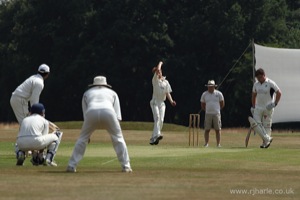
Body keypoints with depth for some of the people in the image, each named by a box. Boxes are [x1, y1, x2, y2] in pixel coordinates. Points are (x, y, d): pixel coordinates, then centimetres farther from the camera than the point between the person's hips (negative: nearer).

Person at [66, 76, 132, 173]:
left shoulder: (87, 93, 37)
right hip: (108, 112, -1)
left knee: (82, 138, 17)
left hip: (91, 113, 1)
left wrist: (88, 133, 28)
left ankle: (71, 166, 10)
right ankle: (126, 166, 8)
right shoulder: (112, 93, 35)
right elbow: (117, 114, 22)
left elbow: (85, 114, 28)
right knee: (118, 138, 15)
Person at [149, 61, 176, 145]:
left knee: (161, 120, -3)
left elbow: (167, 93, 8)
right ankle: (157, 135, -37)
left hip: (162, 103, 4)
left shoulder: (166, 82, 12)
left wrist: (171, 101, -7)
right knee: (157, 118, -22)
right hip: (155, 102, -4)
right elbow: (157, 69, -14)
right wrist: (160, 63, 5)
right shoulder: (155, 80, -1)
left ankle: (153, 139, 1)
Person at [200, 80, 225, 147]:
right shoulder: (204, 94, 6)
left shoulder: (218, 94, 2)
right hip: (208, 114, 1)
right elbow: (202, 105, 15)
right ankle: (206, 143, 1)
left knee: (218, 129, -2)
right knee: (207, 129, -3)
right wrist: (207, 110, 8)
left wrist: (217, 110, 9)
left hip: (216, 114, -1)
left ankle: (218, 144, 0)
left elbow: (222, 104, 11)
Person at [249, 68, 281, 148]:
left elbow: (279, 93, -7)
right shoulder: (256, 84, 8)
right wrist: (253, 107, 17)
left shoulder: (270, 83, -9)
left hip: (268, 108, -5)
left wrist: (275, 103, -15)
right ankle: (267, 138, -9)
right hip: (258, 108, 5)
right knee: (255, 123, -8)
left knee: (266, 126, -4)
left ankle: (265, 142, 1)